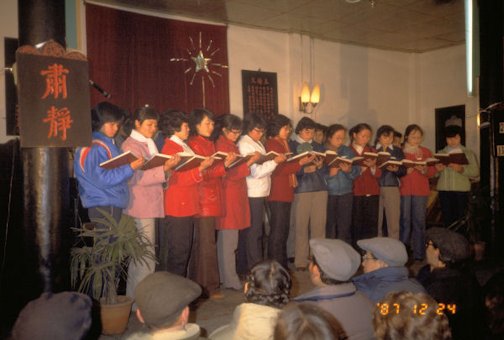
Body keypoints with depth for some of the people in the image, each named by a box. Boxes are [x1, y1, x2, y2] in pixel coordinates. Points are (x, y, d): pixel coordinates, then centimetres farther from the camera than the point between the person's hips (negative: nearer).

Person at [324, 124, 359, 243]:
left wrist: (349, 170, -14)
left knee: (345, 227, 4)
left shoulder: (348, 151, 12)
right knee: (329, 228, -2)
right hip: (327, 194, -3)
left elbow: (357, 171, 5)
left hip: (346, 193, 3)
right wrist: (329, 173, -23)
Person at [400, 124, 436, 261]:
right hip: (404, 189, -1)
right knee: (404, 221, -3)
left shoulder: (426, 152, 13)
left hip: (421, 190, 2)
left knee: (419, 222, -1)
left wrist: (425, 170, -13)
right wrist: (406, 170, -17)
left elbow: (433, 171, 7)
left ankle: (419, 253, 4)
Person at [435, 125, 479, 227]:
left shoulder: (468, 153, 10)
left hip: (462, 190, -1)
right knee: (447, 219, -2)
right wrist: (437, 169, -13)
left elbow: (476, 172, -1)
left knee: (460, 219, -5)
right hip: (444, 189, 1)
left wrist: (461, 169, -17)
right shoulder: (440, 153, 15)